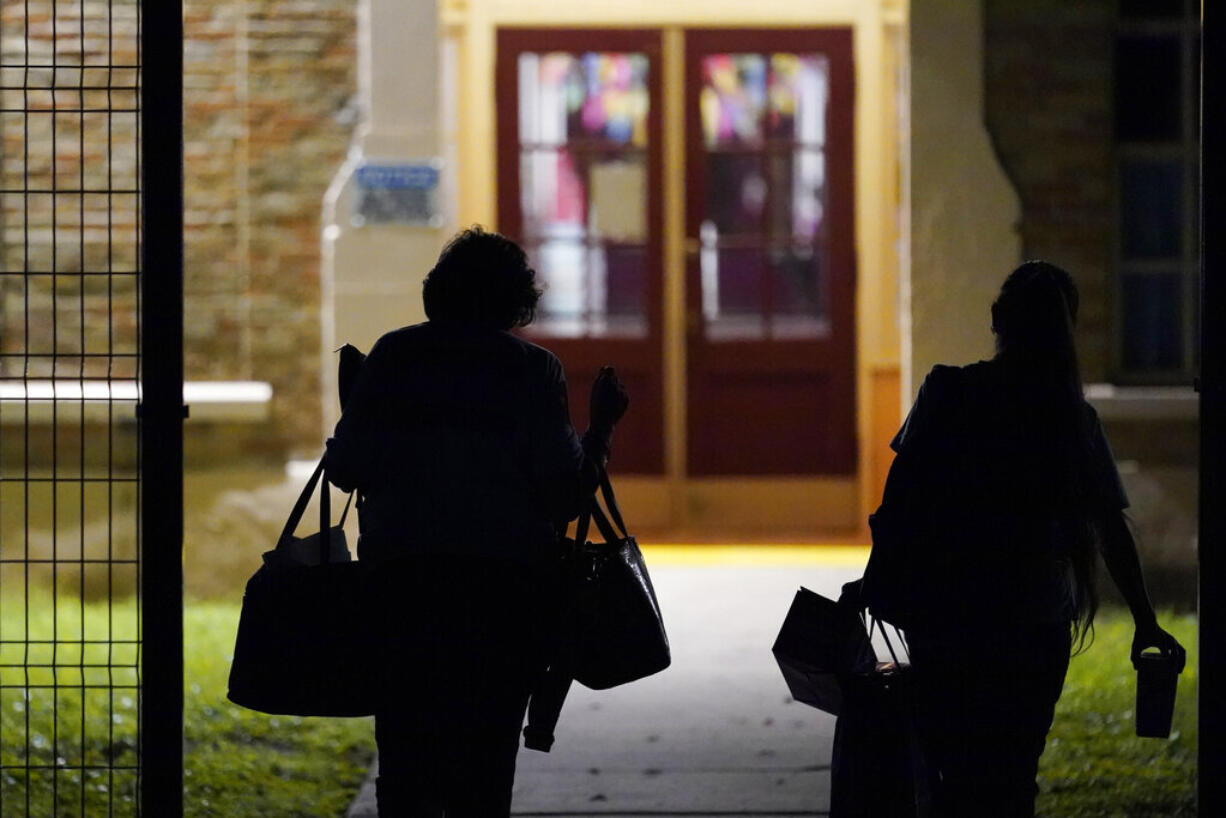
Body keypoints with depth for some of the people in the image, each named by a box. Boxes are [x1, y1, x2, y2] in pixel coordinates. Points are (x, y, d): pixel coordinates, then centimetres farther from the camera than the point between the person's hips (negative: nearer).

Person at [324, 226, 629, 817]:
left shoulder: (393, 357, 6)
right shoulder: (532, 369, 2)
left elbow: (346, 467, 3)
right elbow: (562, 487, -5)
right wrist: (601, 427, 10)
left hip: (401, 568, 1)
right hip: (508, 571, -1)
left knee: (405, 737, 5)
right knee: (488, 741, 5)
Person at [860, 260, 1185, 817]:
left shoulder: (947, 393, -5)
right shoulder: (1075, 421, 0)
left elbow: (900, 490, -8)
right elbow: (1113, 533, 3)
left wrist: (877, 583, 1)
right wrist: (1146, 624, 12)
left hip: (945, 619, -1)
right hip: (1035, 627, 1)